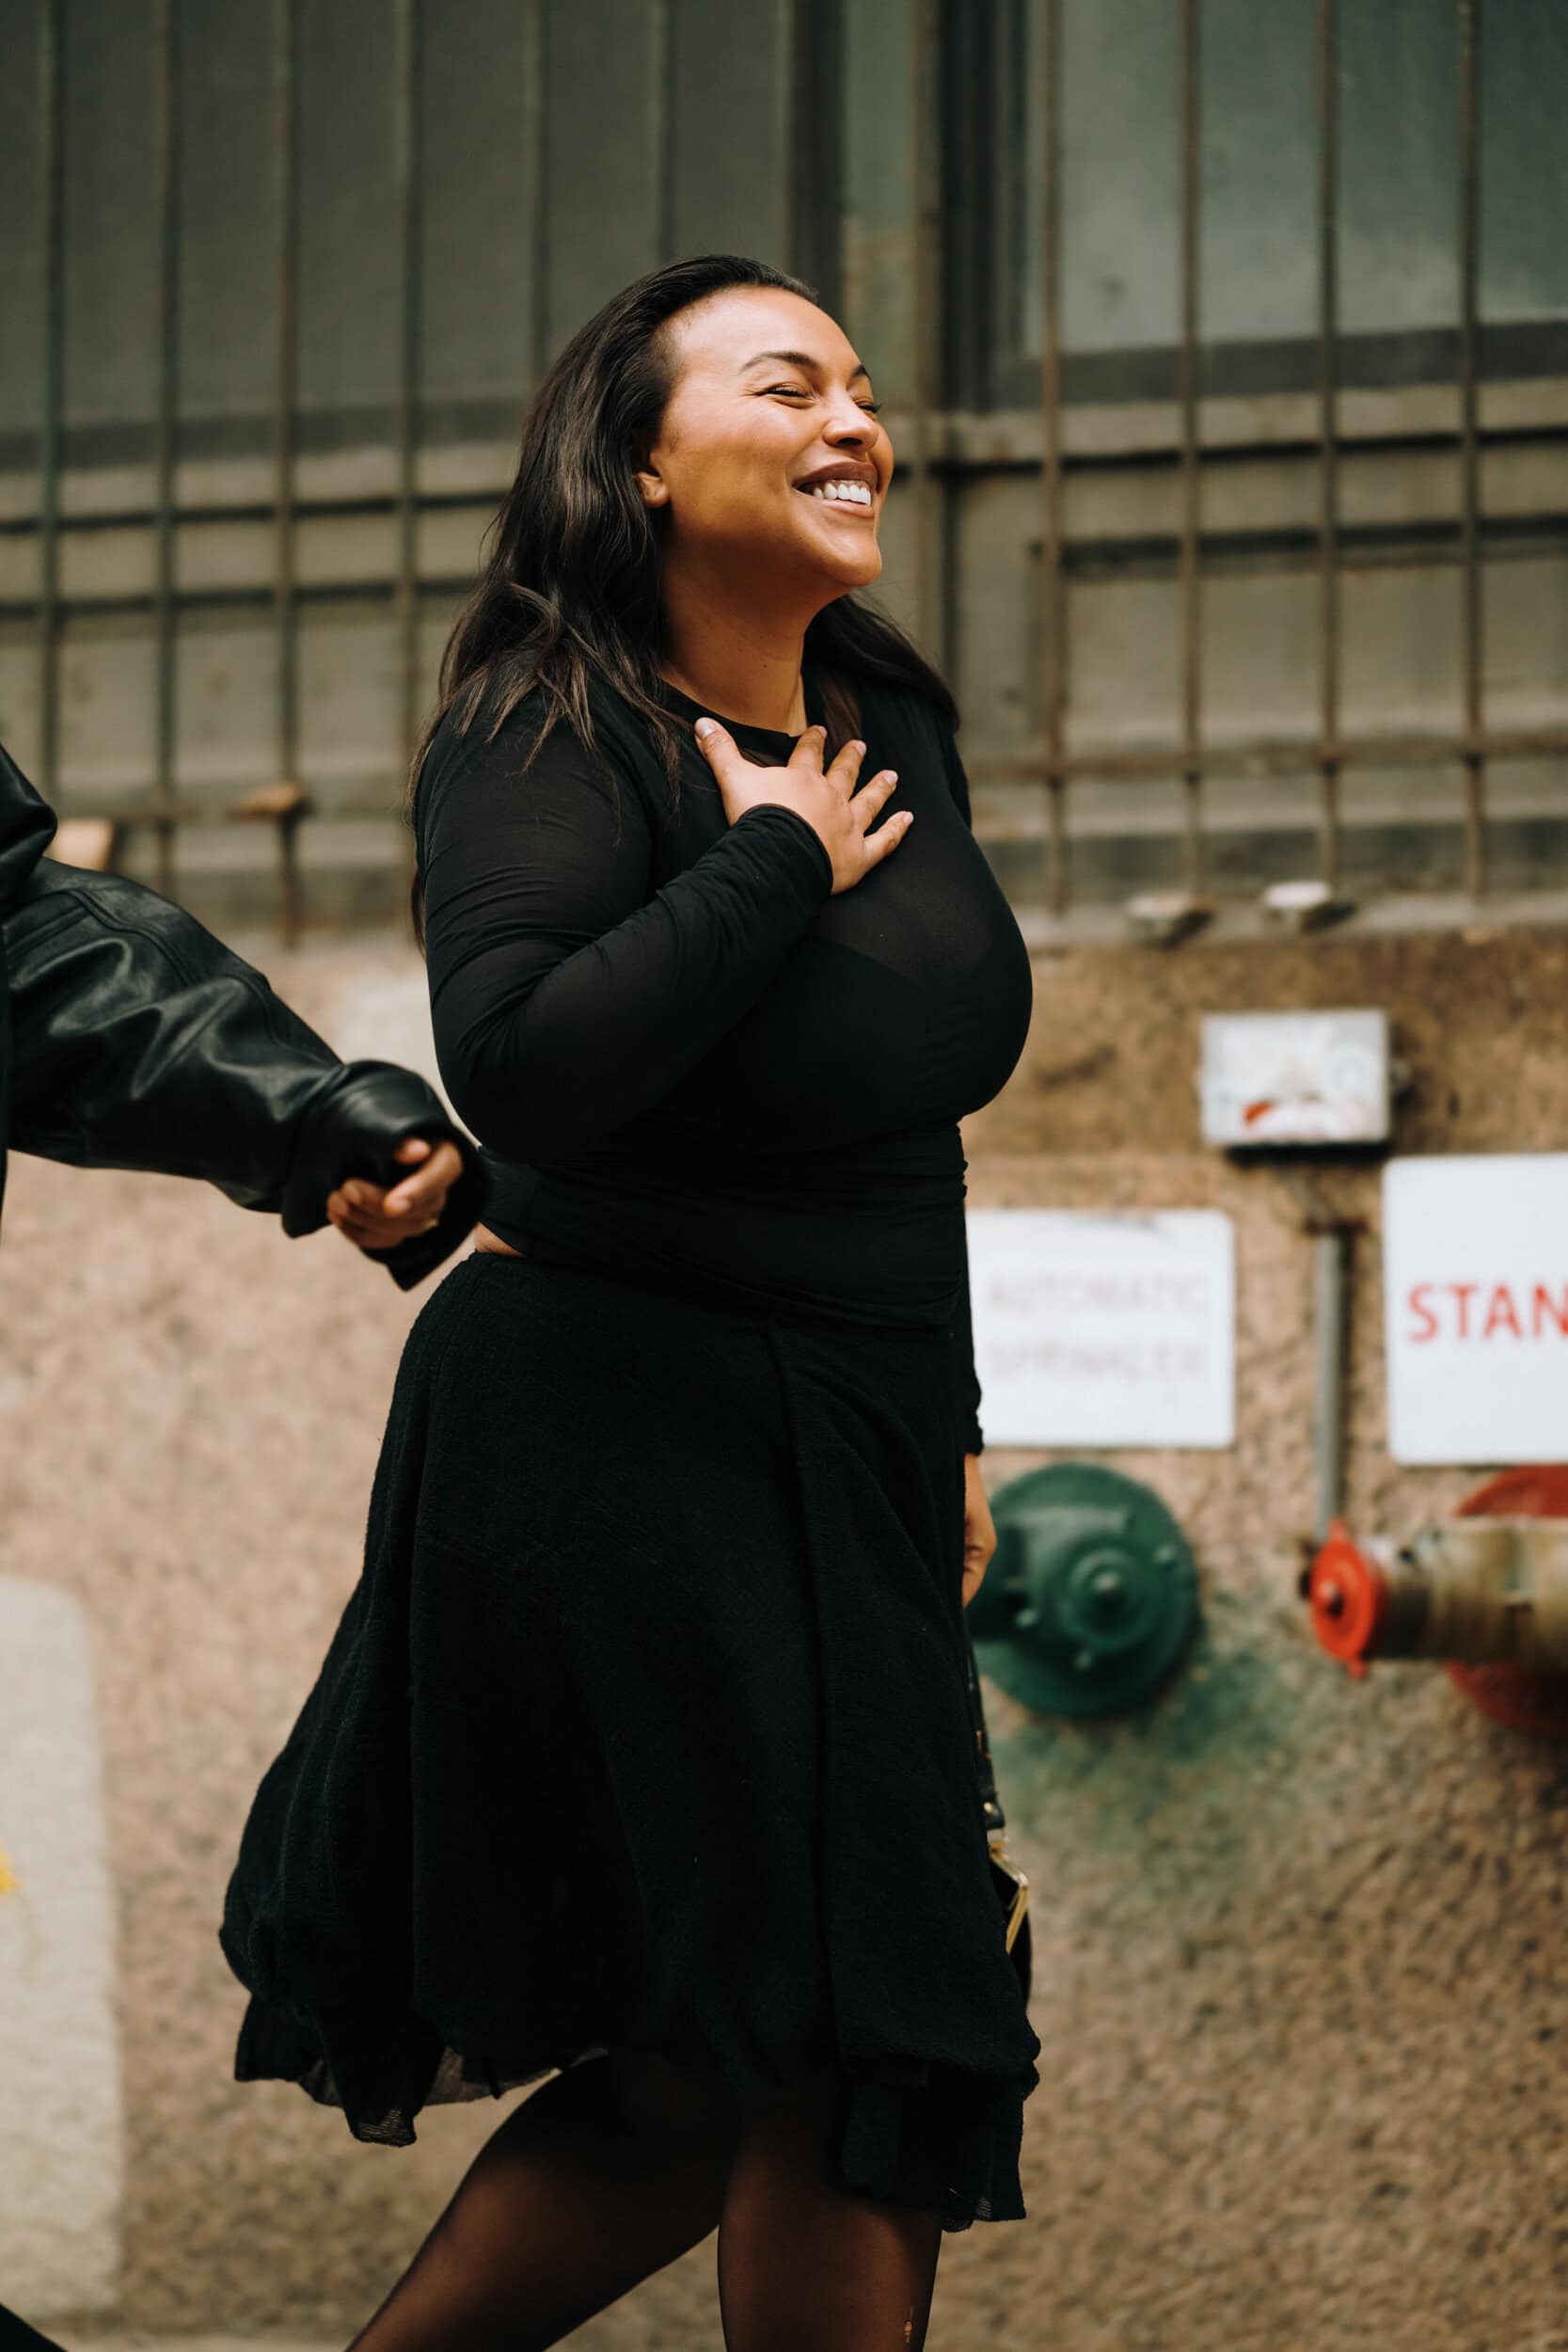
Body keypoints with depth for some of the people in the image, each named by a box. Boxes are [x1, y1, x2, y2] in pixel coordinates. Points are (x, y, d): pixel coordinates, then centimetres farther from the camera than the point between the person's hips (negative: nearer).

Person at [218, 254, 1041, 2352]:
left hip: (840, 1468, 8)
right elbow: (524, 1066, -33)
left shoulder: (893, 726, 8)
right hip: (618, 1449, -8)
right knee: (839, 2063, -4)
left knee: (721, 2074, 14)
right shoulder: (549, 736, -15)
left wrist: (943, 1426, 21)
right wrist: (774, 864, -22)